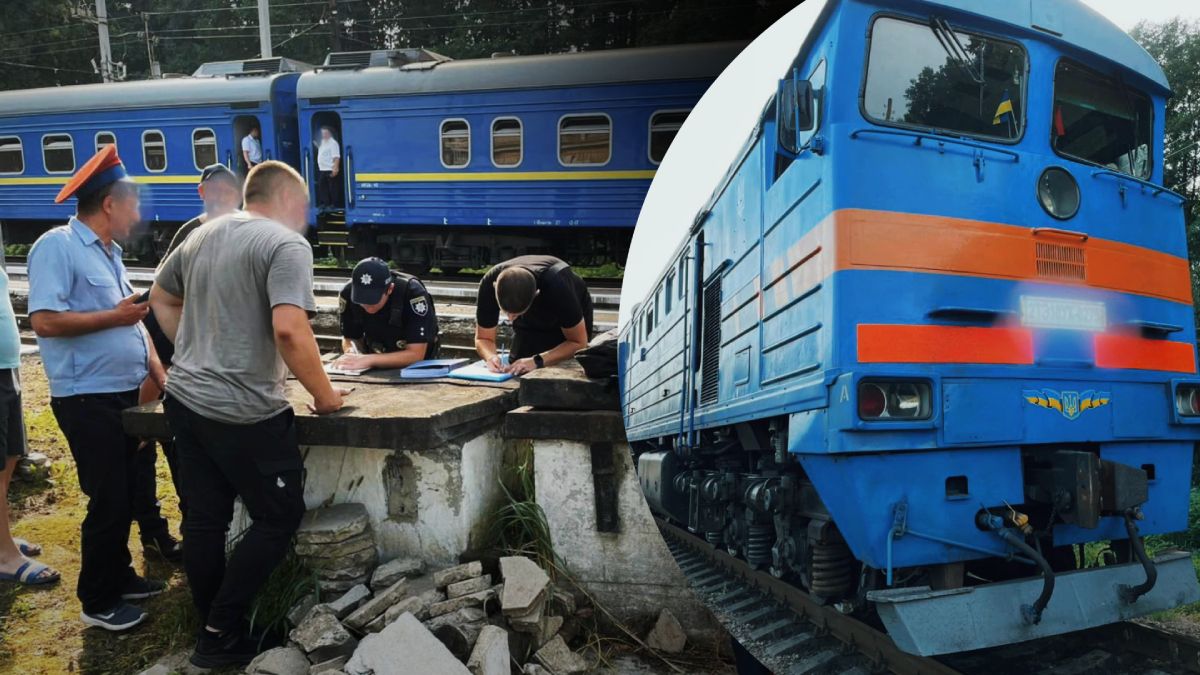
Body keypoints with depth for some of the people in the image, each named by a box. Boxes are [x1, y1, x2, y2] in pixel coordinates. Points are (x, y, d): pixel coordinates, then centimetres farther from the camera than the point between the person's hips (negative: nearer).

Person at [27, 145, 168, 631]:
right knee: (108, 501, 0)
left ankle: (119, 576, 33)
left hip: (126, 394, 9)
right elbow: (45, 320, -24)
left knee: (127, 494, 17)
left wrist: (161, 374, 8)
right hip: (88, 400, -9)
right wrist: (114, 317, -17)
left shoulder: (109, 253, 14)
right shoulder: (57, 246, -13)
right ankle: (97, 601, 16)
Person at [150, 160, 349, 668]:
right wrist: (324, 395, -14)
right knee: (278, 518, 7)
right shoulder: (286, 244, -13)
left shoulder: (201, 236, 13)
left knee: (204, 520, 15)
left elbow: (161, 299, 25)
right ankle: (219, 635, 12)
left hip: (184, 402, 8)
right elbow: (289, 331, -25)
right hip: (245, 413, -8)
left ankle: (212, 633, 28)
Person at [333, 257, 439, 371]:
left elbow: (416, 354, -27)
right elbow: (350, 338, -1)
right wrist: (352, 354, -22)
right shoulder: (348, 294, -16)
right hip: (378, 366, 3)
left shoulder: (414, 294, -28)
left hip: (416, 366, -3)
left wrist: (368, 360, -34)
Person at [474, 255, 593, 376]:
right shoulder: (489, 283, -31)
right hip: (530, 326, 3)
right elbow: (483, 338, -19)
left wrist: (537, 361, -44)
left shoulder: (557, 286, -41)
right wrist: (491, 356, -41)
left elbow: (578, 342, -32)